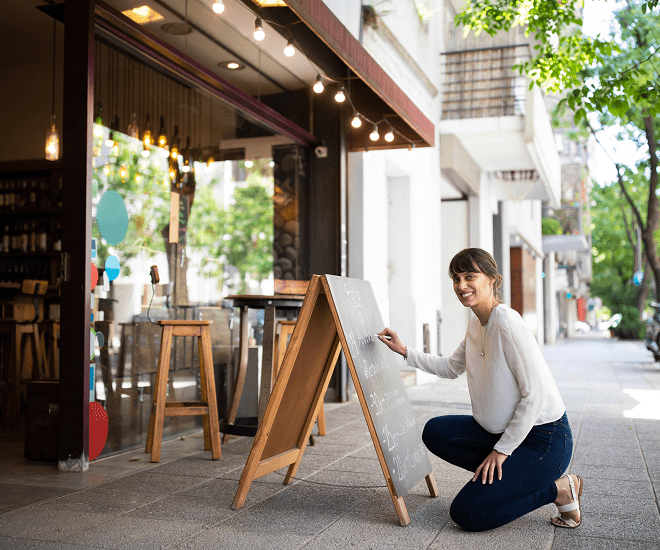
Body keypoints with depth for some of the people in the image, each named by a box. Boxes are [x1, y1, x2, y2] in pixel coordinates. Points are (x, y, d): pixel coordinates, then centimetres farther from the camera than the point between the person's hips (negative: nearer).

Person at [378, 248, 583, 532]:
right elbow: (452, 367, 23)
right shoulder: (476, 324, 6)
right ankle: (502, 477, 6)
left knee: (467, 514, -12)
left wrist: (502, 450, -16)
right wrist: (406, 352, 13)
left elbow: (535, 394, -23)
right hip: (505, 431, 9)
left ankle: (559, 489, 1)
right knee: (435, 432, -1)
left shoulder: (508, 325, -22)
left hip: (543, 439, -9)